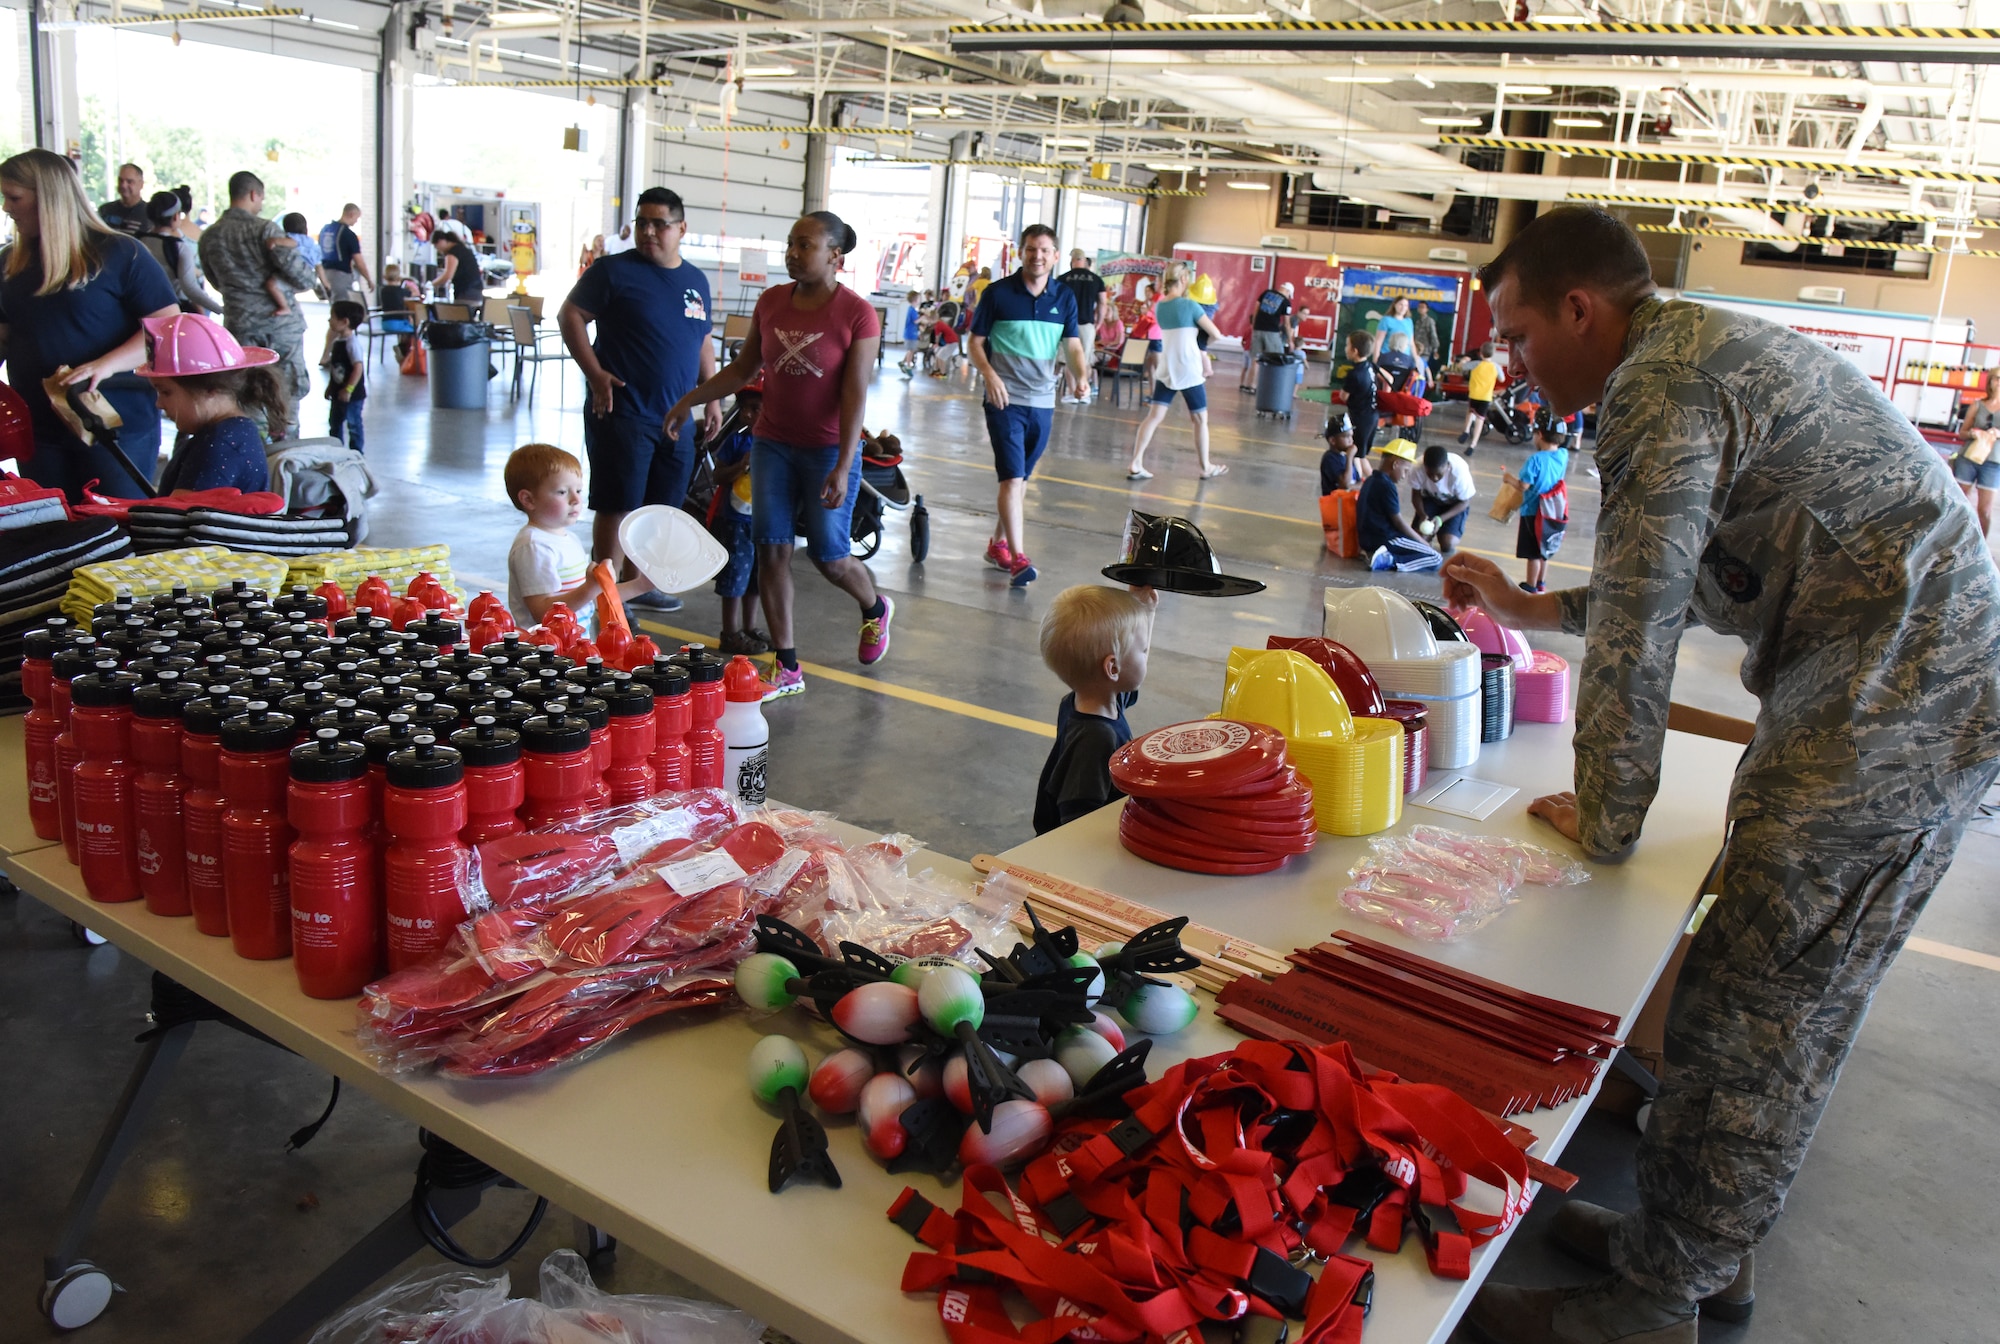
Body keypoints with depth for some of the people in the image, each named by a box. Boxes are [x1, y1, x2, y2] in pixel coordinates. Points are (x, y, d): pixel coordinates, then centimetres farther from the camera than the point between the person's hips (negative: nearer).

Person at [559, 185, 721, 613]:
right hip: (622, 413, -6)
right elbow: (570, 315, -4)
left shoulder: (696, 280, 13)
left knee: (658, 507, 13)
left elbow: (703, 341, 21)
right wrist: (595, 374, -13)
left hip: (676, 418, 6)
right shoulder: (614, 271, -4)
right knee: (617, 508, -3)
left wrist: (713, 398, 15)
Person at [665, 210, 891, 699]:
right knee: (771, 550, 0)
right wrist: (689, 401, 10)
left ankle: (876, 609, 36)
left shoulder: (857, 314, -12)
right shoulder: (771, 302, 3)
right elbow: (743, 368, 14)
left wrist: (842, 467, -20)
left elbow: (855, 395, -15)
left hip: (829, 450, -4)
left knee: (828, 555, 0)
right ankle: (787, 668, 9)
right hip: (773, 443, 5)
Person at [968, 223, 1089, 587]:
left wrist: (1079, 376, -17)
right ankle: (1017, 557, -15)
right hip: (1006, 400, -4)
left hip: (1043, 403, 4)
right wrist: (990, 375, -19)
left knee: (1020, 479, 15)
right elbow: (975, 342, 0)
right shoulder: (998, 293, -4)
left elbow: (1073, 344, 3)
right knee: (1012, 477, -13)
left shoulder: (1064, 297, 5)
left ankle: (999, 543, 30)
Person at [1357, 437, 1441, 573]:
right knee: (1436, 559, -9)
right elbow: (1398, 522, -11)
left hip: (1369, 539, 10)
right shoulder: (1387, 486, -16)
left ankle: (1385, 556, 4)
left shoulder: (1371, 481, 12)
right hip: (1385, 540, -10)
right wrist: (1426, 544, -2)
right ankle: (1388, 560, -16)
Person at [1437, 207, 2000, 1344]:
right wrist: (1528, 608, 27)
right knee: (1787, 1015, 16)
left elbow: (1637, 631, -16)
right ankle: (1711, 1249, 30)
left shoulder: (1660, 384, -15)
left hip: (1885, 718, -10)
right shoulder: (1715, 349, 19)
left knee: (1745, 1026, -3)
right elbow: (1684, 589, 27)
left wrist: (1607, 822, -6)